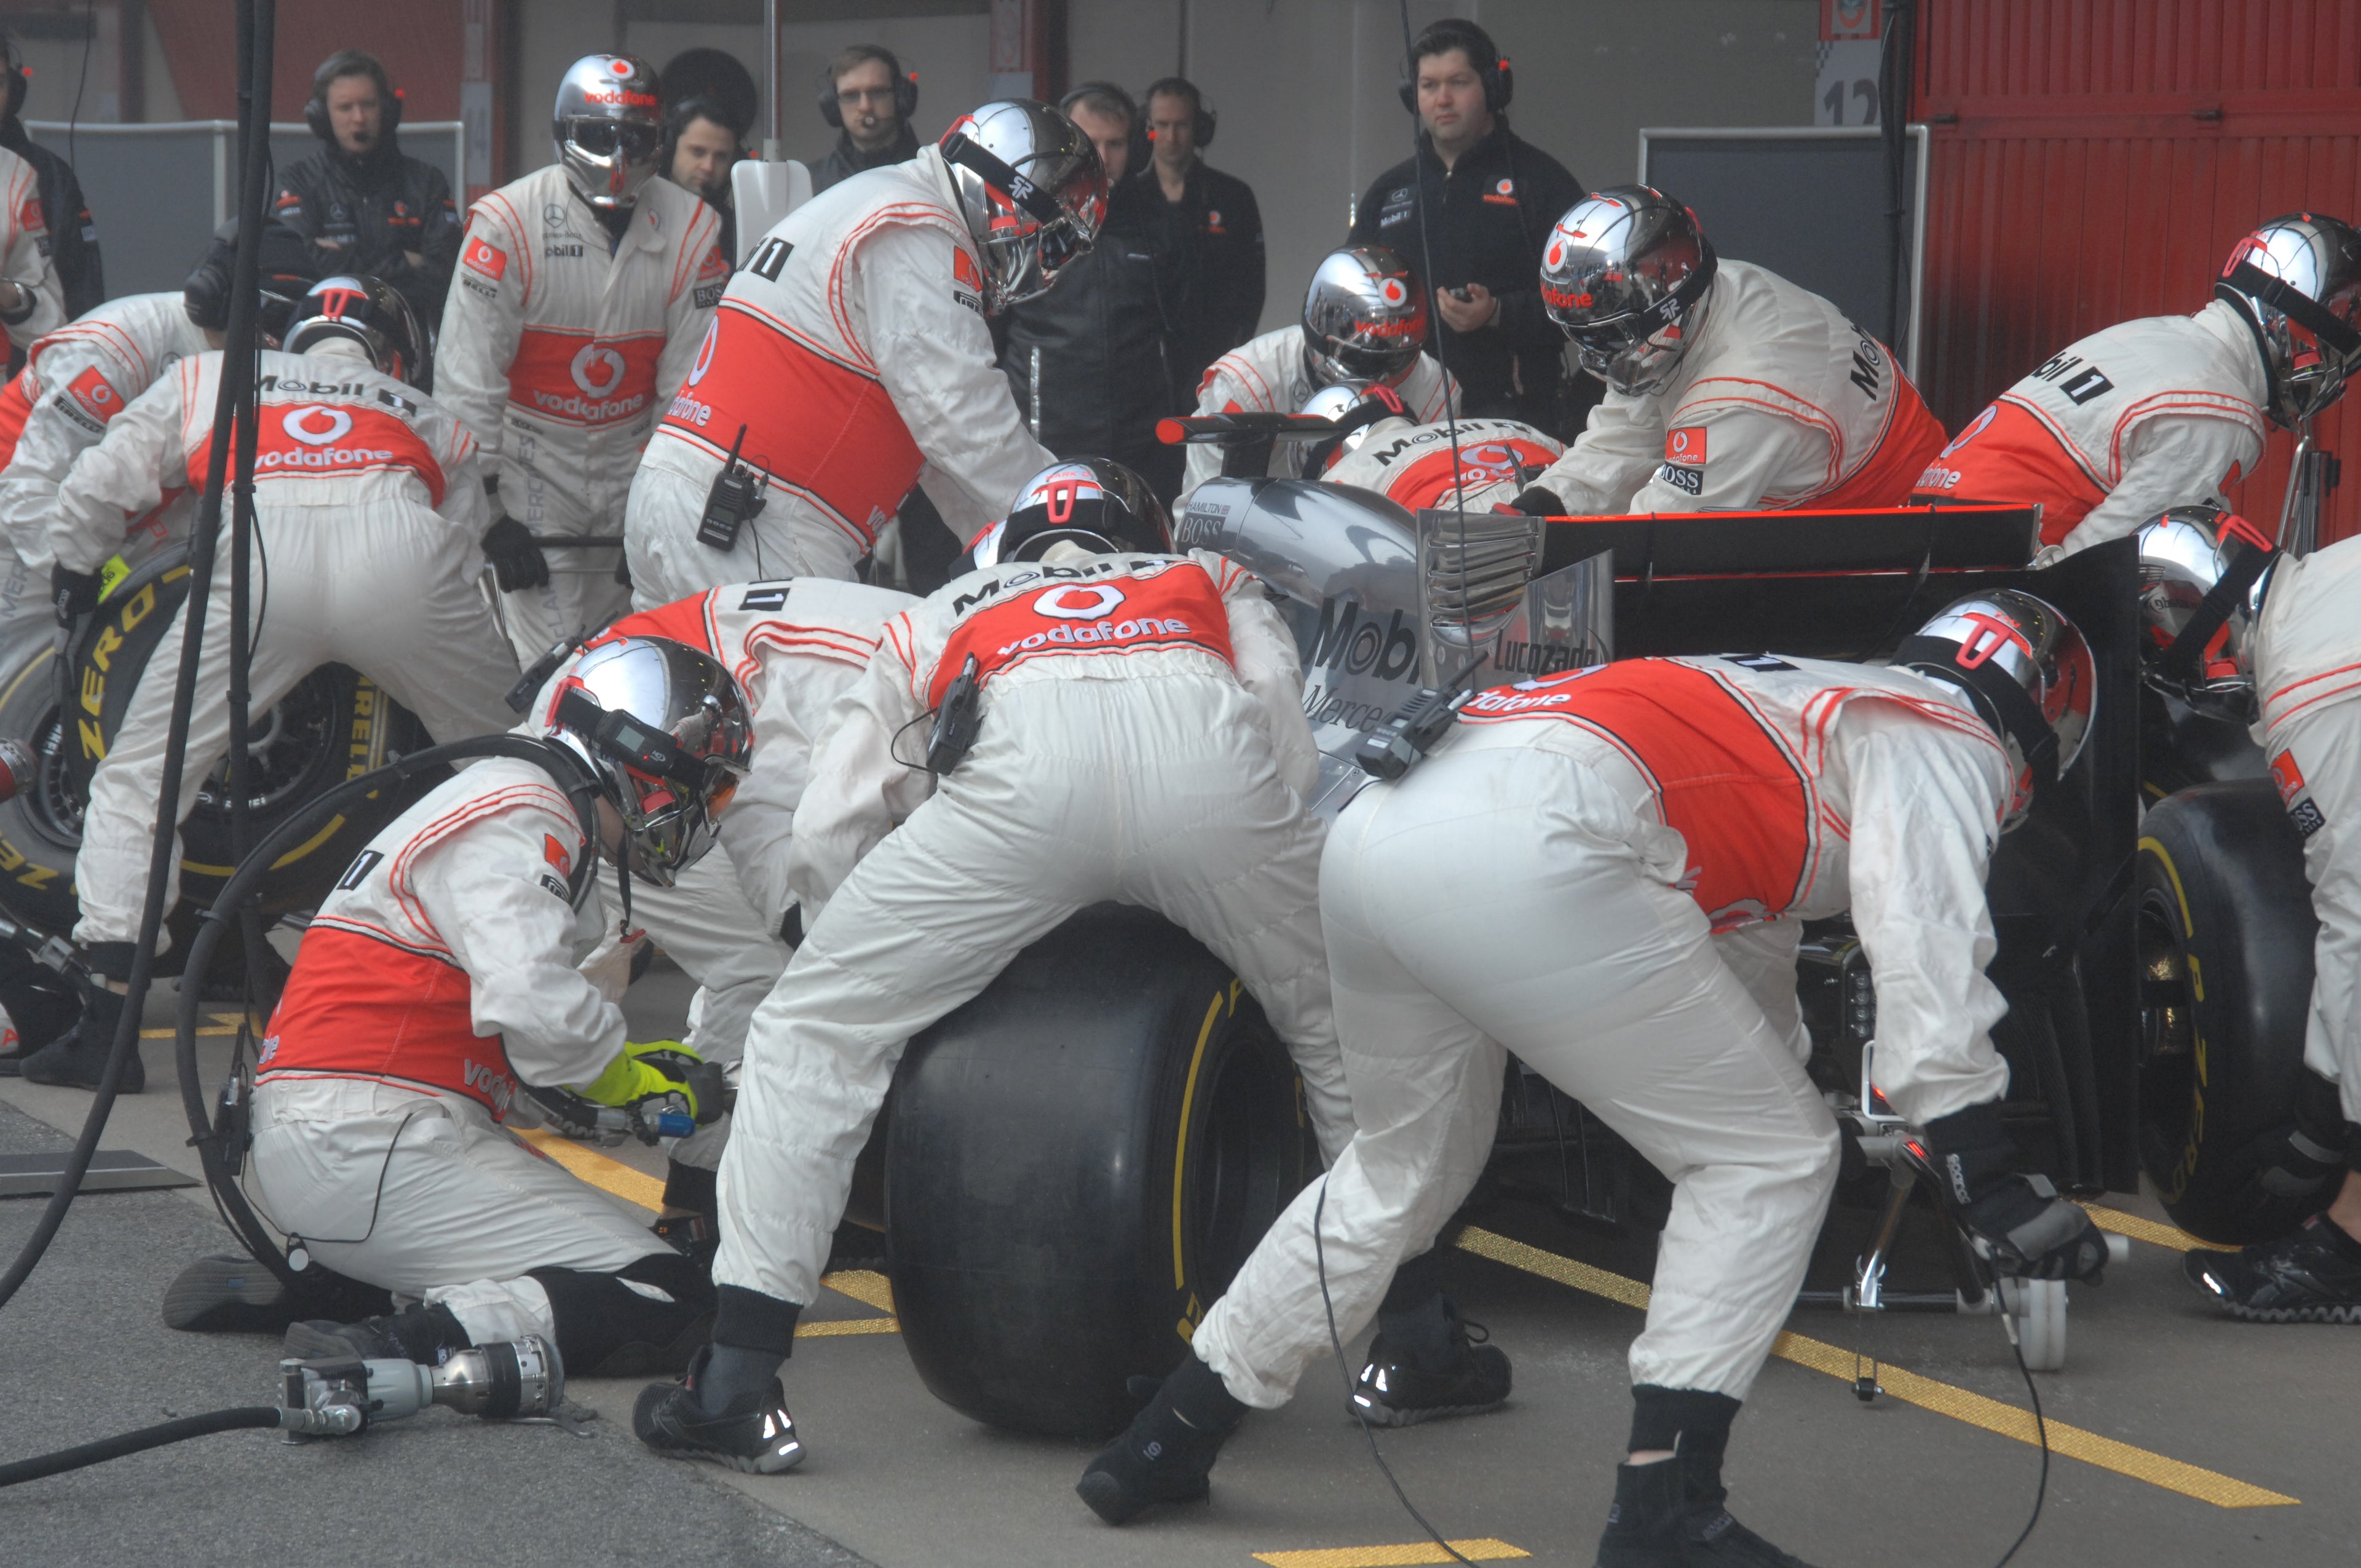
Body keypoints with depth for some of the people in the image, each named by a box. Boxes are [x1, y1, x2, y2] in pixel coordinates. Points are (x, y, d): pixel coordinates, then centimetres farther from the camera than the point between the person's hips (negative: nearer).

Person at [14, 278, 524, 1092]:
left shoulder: (209, 378, 37)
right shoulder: (432, 420, 39)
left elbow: (97, 490, 31)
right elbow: (465, 533, 29)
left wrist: (74, 576, 48)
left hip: (257, 545, -1)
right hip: (399, 554, 1)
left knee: (138, 779, 12)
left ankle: (106, 1030, 4)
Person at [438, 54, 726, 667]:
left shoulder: (689, 230, -3)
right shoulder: (508, 224, -14)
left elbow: (694, 383, 0)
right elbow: (468, 381, -13)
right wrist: (488, 510, -14)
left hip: (632, 456, 4)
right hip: (532, 463, -4)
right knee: (554, 667, -11)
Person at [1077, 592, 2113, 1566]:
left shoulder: (1796, 706, 38)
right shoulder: (1946, 738, 13)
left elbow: (1746, 967, 47)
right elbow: (1927, 950, -5)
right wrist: (1981, 1171, -6)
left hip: (1376, 823, 9)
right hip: (1523, 855, -9)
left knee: (1407, 1165, 30)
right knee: (1771, 1159, 4)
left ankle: (1168, 1438, 36)